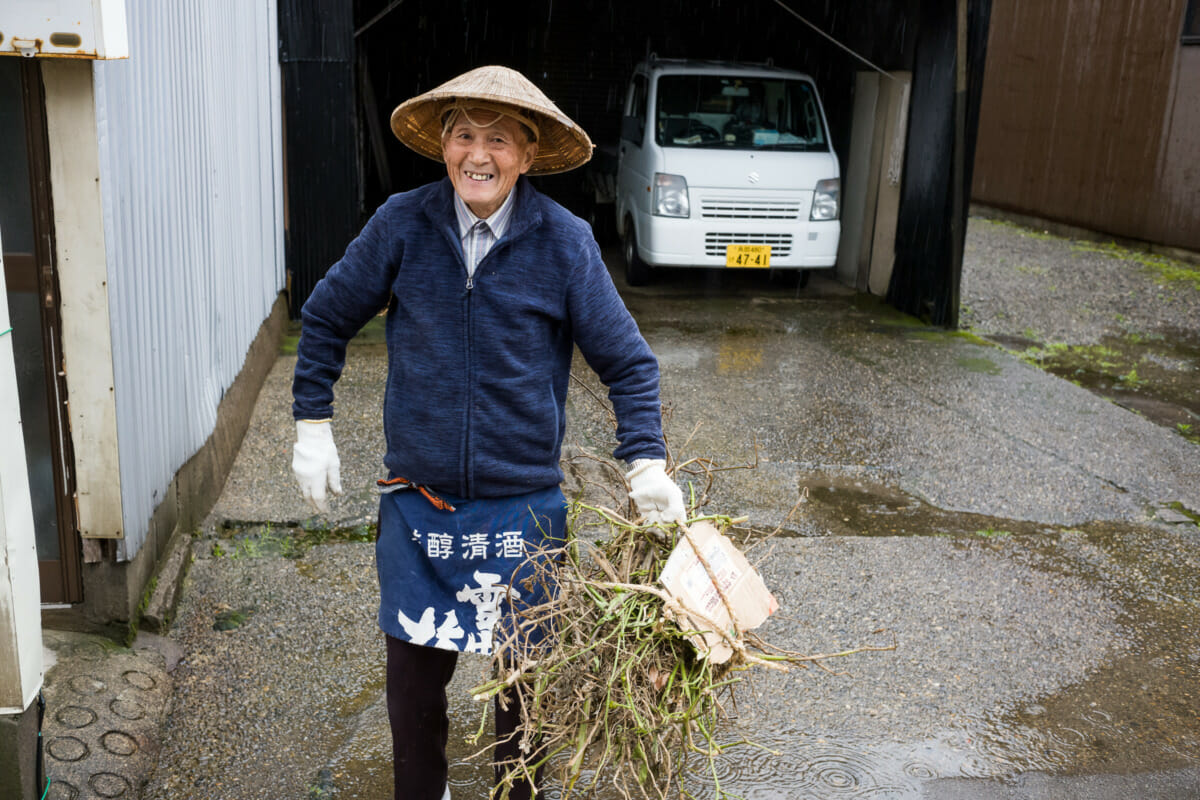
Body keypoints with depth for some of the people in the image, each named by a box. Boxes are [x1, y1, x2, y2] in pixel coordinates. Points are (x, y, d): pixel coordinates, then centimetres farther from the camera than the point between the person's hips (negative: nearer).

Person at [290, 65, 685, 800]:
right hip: (418, 499, 1)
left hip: (526, 505, -1)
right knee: (415, 667, 13)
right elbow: (326, 319, 6)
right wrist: (313, 426, 6)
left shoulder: (565, 241, -10)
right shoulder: (402, 224, -7)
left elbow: (627, 362, -4)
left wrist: (648, 464, -14)